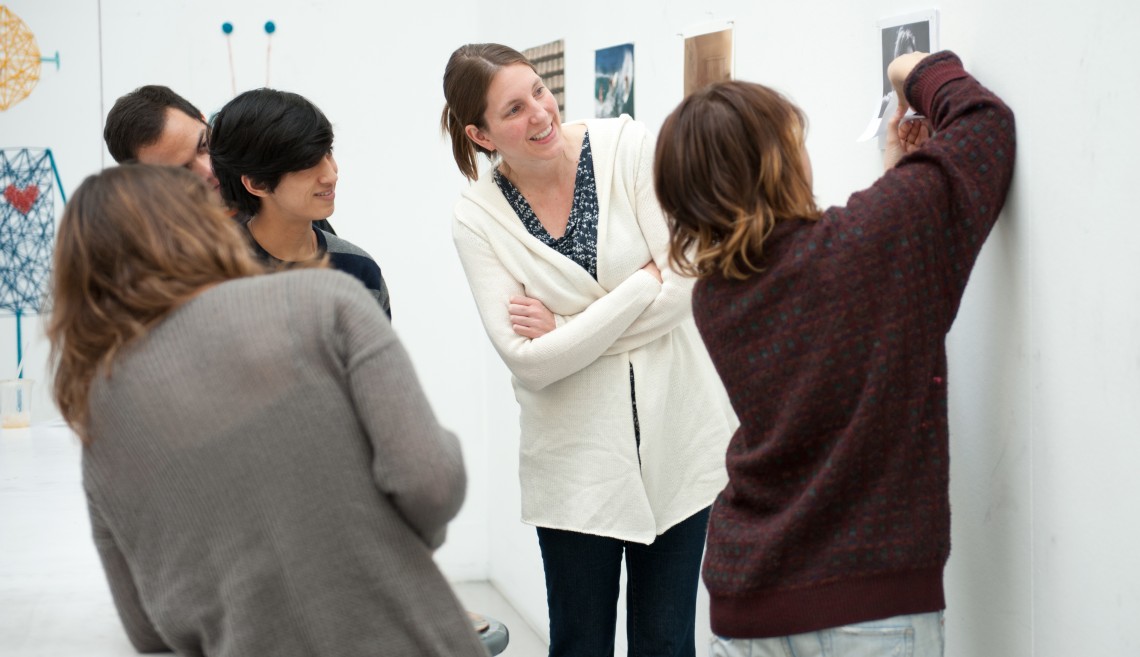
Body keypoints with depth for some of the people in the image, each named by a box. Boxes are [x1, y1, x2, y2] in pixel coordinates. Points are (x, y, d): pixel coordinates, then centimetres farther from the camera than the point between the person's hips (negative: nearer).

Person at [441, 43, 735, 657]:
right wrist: (644, 284, -14)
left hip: (677, 430, 0)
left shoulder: (625, 145, -7)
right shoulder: (478, 218, -6)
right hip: (577, 451, 0)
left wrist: (565, 328, -11)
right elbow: (529, 363, -13)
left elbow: (686, 278, -11)